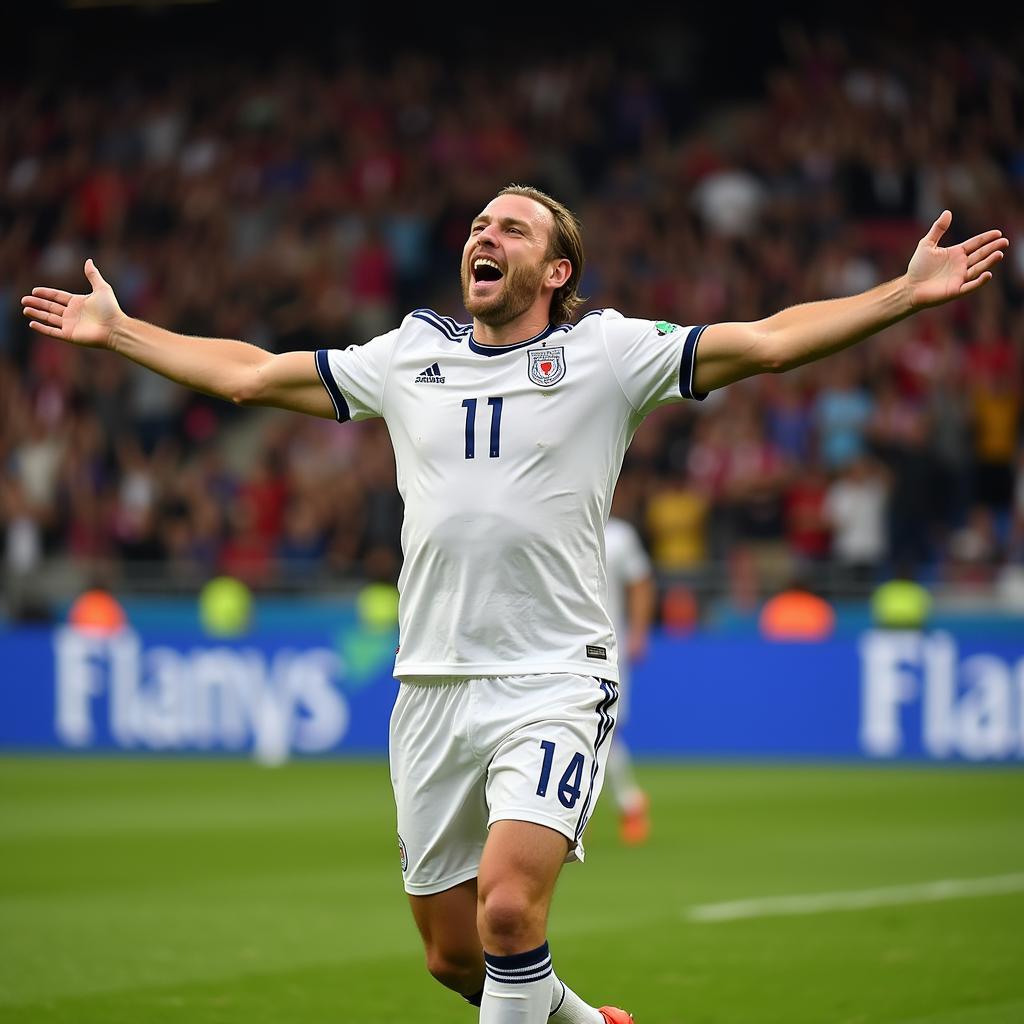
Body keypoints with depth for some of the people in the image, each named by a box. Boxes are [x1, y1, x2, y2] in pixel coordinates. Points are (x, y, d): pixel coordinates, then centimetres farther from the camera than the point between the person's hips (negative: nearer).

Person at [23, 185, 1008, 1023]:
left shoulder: (606, 352, 2)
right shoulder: (407, 357, 13)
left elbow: (768, 340, -4)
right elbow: (247, 374, 21)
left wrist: (909, 291, -13)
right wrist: (115, 330, 24)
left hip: (551, 683, -4)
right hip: (431, 688, 5)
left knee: (509, 903, -25)